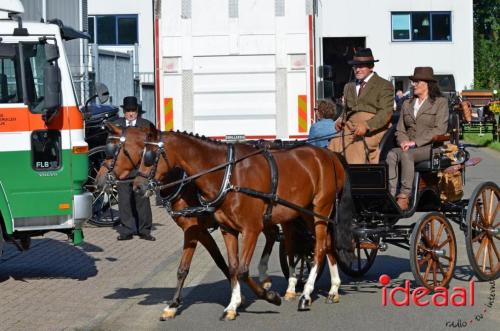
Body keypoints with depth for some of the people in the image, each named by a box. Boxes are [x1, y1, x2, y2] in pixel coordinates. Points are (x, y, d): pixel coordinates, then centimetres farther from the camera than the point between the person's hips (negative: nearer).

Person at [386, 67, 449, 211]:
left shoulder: (440, 102, 5)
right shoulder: (407, 104, 23)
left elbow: (440, 130, -6)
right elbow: (400, 130, 19)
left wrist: (415, 142, -14)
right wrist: (404, 142, -6)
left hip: (430, 148, -5)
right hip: (409, 148, 5)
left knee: (406, 155, -36)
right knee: (391, 155, -30)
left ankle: (404, 197, -38)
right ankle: (391, 196, -40)